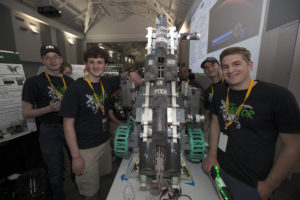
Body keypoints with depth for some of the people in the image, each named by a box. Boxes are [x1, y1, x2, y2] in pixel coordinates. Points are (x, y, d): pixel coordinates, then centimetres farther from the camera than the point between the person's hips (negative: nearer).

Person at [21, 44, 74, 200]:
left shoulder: (69, 81, 7)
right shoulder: (34, 82, -6)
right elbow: (25, 113, -7)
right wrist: (49, 108, -22)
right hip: (50, 131, -3)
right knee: (56, 171, 11)